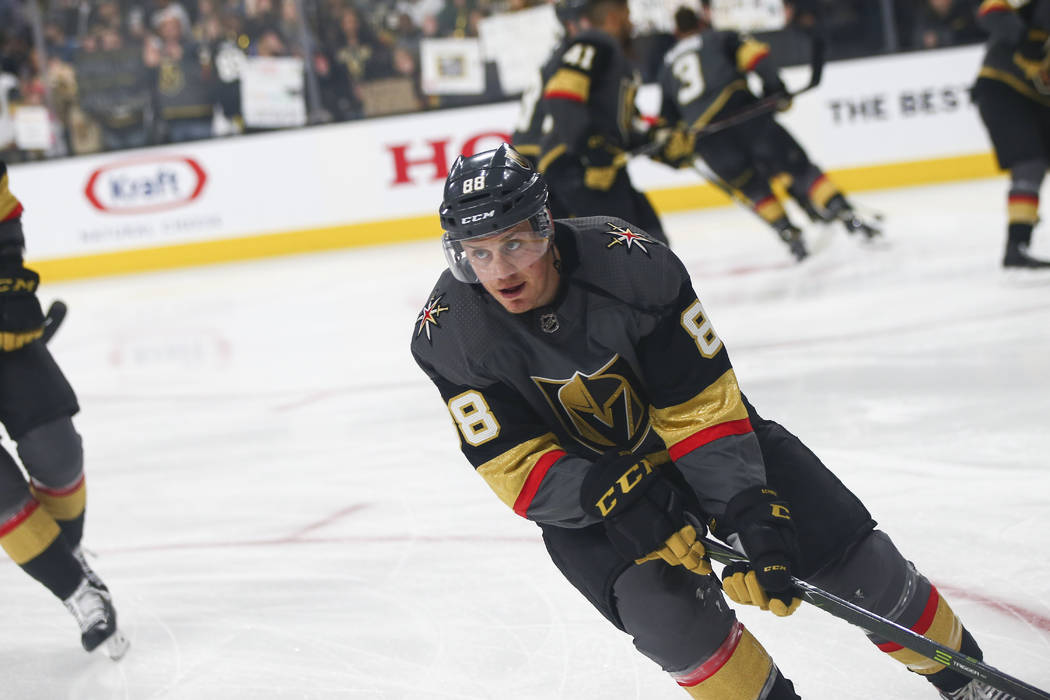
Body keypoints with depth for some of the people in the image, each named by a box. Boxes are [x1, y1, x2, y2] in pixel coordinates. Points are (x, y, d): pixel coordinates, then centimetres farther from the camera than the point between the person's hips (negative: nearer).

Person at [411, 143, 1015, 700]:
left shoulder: (629, 260, -28)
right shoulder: (448, 333, -23)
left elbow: (702, 408, -23)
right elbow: (519, 471, -21)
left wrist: (749, 517, -30)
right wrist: (620, 502, -35)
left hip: (686, 437, 0)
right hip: (580, 479, 0)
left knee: (844, 545, -5)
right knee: (664, 608, -26)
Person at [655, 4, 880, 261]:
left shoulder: (667, 65, 29)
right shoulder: (720, 38, 19)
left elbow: (667, 117, 27)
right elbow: (753, 53, -1)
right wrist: (776, 89, -1)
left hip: (704, 136, 2)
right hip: (739, 109, -2)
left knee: (752, 188, 20)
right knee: (798, 165, 3)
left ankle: (789, 233, 6)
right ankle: (848, 216, -8)